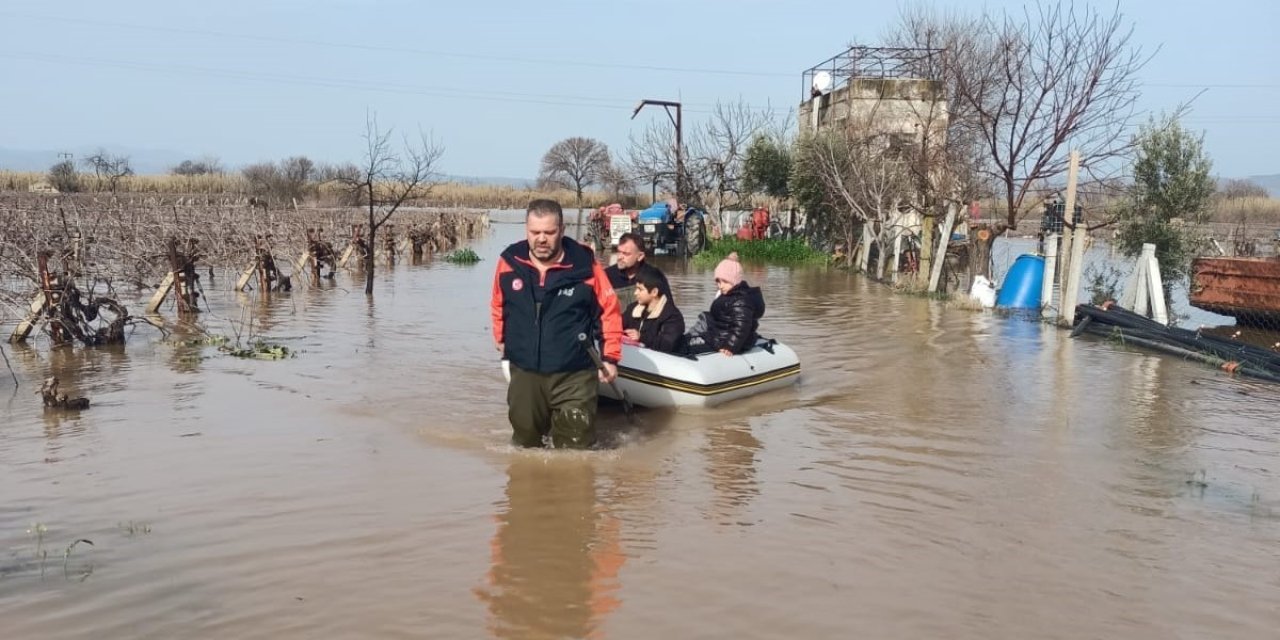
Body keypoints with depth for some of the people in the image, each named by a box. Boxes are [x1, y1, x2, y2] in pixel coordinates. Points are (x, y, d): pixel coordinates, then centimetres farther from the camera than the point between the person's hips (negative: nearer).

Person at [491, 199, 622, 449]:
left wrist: (610, 357, -5)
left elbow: (610, 310, -3)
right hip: (524, 372, 3)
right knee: (525, 440, 19)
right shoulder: (509, 262, -5)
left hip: (574, 375, -3)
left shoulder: (584, 265, -13)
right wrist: (501, 339, 21)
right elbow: (498, 306, 14)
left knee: (575, 446, 3)